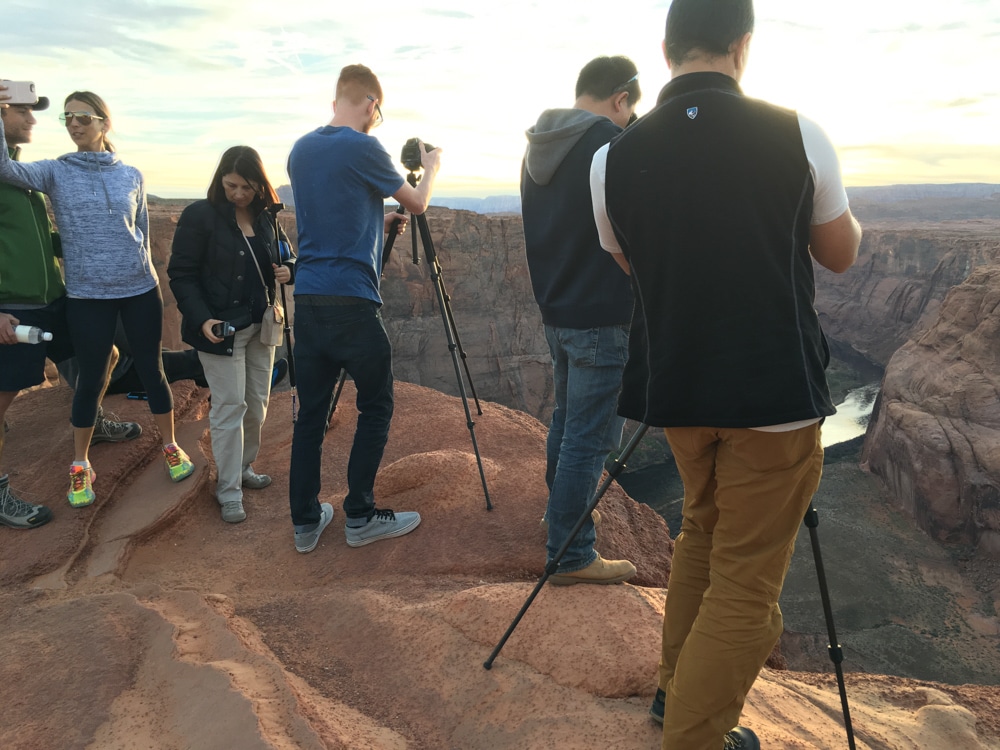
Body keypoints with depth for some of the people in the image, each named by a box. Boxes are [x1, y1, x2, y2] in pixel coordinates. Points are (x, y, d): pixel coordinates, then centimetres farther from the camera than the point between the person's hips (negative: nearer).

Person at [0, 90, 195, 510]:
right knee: (91, 380, 7)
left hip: (141, 291, 1)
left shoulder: (131, 176, 5)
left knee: (151, 370, 9)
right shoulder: (55, 173, 1)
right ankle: (80, 465, 24)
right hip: (87, 297, -1)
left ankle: (170, 447, 25)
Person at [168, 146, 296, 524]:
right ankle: (229, 491, 11)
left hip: (261, 324, 6)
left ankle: (243, 469, 32)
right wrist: (202, 319, -24)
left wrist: (288, 270, -7)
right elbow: (181, 275, -11)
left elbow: (286, 255, 18)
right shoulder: (199, 216, -11)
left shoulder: (266, 216, 5)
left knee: (258, 403, 12)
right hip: (221, 328, -5)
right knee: (229, 406, -2)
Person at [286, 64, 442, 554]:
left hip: (307, 299, 7)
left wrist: (378, 223, 31)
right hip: (352, 302, -6)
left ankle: (305, 522, 17)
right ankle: (360, 517, 13)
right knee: (376, 407, 7)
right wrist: (431, 168, 25)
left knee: (310, 411, 10)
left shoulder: (300, 150, 13)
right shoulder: (362, 147, -7)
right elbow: (418, 203, 6)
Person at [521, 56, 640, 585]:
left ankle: (560, 512, 40)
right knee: (590, 436, -1)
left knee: (568, 417, 23)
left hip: (554, 309, 9)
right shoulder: (612, 145, -16)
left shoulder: (537, 148, 9)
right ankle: (572, 557, 8)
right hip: (603, 317, -9)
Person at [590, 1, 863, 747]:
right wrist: (846, 209, 27)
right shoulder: (798, 135, -7)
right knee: (746, 582, 6)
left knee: (702, 528, 25)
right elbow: (841, 255, 7)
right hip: (776, 392, -4)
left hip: (674, 385, 5)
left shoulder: (614, 157, -2)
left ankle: (678, 688, 37)